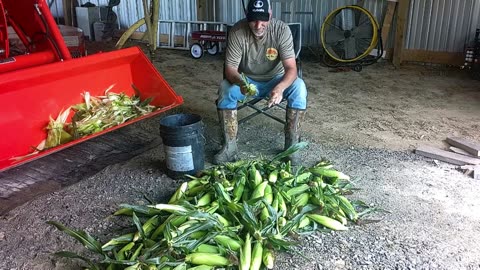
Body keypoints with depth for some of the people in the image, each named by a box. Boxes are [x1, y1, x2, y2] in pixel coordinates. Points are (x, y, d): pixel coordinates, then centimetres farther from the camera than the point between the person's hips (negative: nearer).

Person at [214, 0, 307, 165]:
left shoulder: (282, 30, -21)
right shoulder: (237, 32, -21)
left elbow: (291, 68, -26)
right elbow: (230, 68, -21)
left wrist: (280, 87, -48)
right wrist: (241, 83, -45)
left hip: (275, 80, 0)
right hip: (246, 80, 1)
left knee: (299, 87, -30)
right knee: (225, 89, -30)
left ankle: (291, 146, -18)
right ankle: (229, 147, -19)